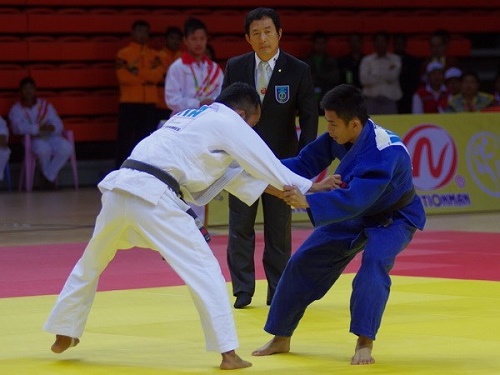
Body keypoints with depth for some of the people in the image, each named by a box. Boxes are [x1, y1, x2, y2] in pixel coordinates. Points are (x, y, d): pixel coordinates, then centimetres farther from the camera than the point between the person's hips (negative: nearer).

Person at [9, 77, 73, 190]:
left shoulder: (46, 105, 17)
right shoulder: (16, 109, 7)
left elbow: (58, 125, 7)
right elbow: (18, 127, -13)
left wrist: (52, 128, -19)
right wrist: (38, 128, -26)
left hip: (51, 137, 3)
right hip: (31, 139, -3)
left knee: (66, 147, -30)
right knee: (43, 148, -39)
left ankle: (47, 177, -17)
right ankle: (49, 178, -12)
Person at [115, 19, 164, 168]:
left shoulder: (154, 55, 12)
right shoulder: (123, 53, 1)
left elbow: (158, 75, -4)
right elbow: (123, 77, -12)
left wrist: (137, 71, -14)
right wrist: (147, 76, -8)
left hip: (149, 104, 4)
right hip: (129, 103, -4)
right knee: (125, 139, -3)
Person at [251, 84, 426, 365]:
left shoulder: (385, 153, -38)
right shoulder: (341, 136, -16)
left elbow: (355, 200, -46)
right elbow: (306, 163, -9)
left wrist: (308, 202, -56)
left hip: (392, 218, -7)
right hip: (352, 215, 7)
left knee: (374, 262, -36)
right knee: (304, 263, 4)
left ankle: (365, 344, -27)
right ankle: (281, 338, 20)